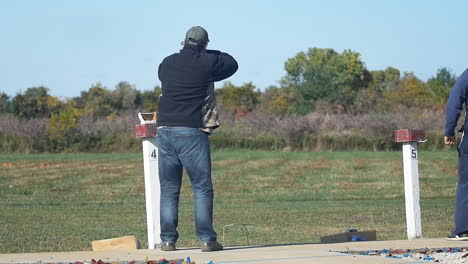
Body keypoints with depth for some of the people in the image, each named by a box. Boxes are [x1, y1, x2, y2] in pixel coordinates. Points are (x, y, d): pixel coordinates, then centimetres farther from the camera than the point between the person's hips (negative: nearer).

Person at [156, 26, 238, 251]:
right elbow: (232, 64, 13)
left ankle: (167, 239, 6)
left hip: (164, 131, 4)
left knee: (169, 190, 10)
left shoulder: (167, 63, 10)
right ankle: (206, 239, -3)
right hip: (192, 132, -4)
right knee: (202, 189, 1)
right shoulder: (206, 63, -2)